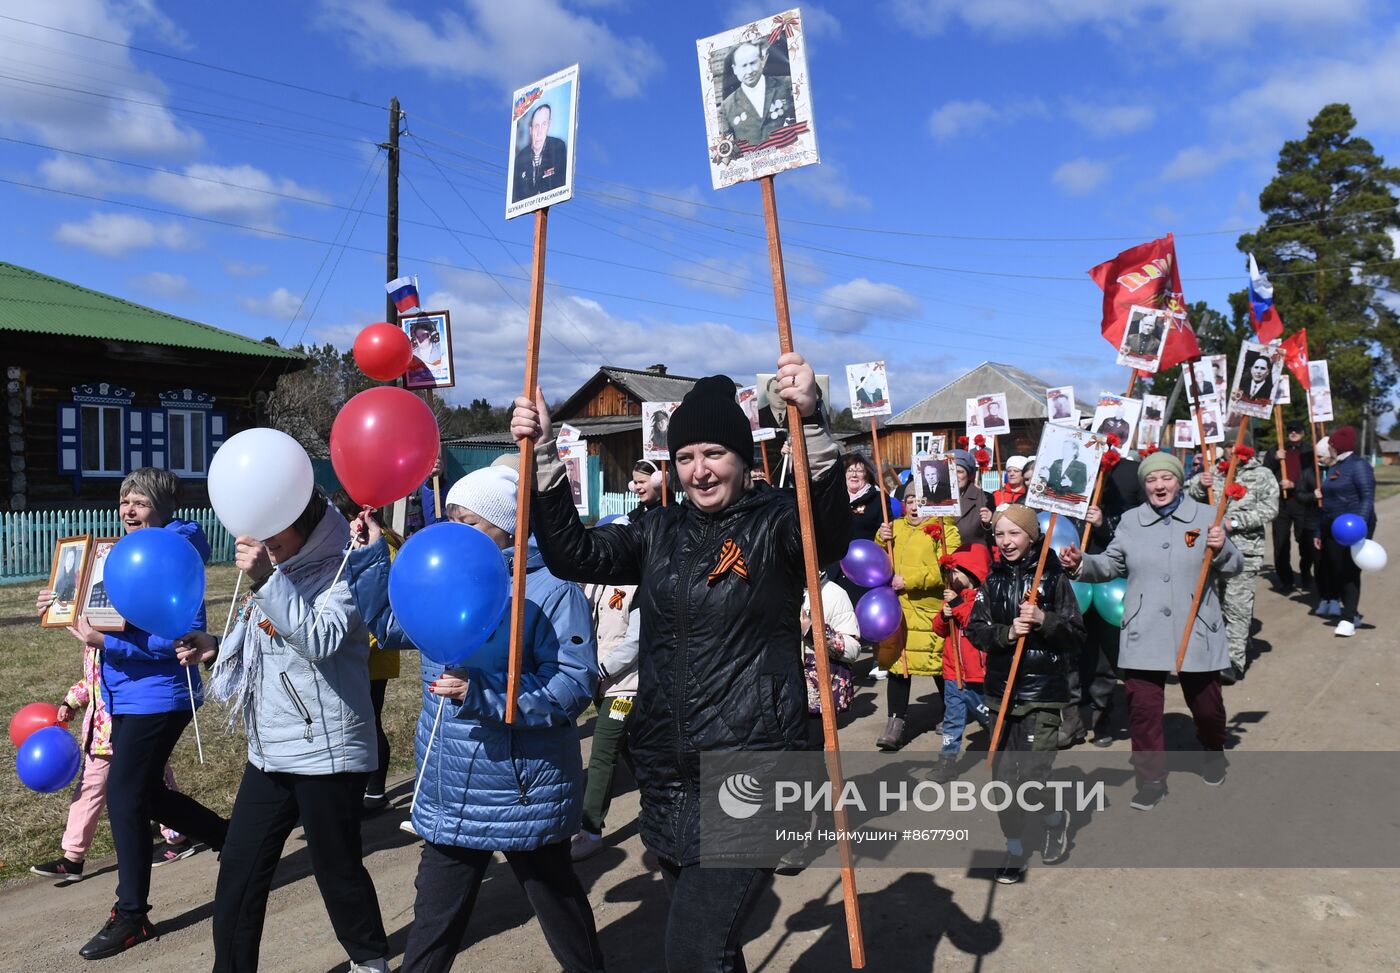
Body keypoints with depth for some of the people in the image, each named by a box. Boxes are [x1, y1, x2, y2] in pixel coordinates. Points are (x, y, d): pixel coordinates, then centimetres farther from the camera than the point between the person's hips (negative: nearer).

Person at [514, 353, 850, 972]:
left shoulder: (776, 524, -7)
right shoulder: (661, 533, 8)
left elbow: (831, 534, -28)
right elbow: (574, 555, 1)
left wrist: (812, 423, -42)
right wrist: (543, 456, -9)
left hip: (751, 771, -6)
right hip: (667, 775, 6)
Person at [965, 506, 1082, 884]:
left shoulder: (1052, 577, -4)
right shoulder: (993, 579, 6)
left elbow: (1077, 633, -5)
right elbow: (975, 630, 2)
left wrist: (1044, 620, -22)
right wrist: (1007, 632, -16)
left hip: (1043, 692, -4)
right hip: (1001, 690, 4)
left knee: (1031, 777, -9)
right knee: (1005, 778, 7)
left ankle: (1056, 816, 24)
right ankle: (1015, 850, 24)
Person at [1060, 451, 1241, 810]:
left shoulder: (1205, 516, 1)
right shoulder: (1130, 521, 5)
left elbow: (1234, 568, 3)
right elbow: (1111, 564, 8)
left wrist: (1221, 551, -19)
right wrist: (1081, 563, -10)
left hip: (1196, 631, 0)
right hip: (1143, 634, 1)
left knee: (1206, 705, 15)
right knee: (1143, 707, -2)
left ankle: (1213, 754, 46)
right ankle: (1151, 778, 14)